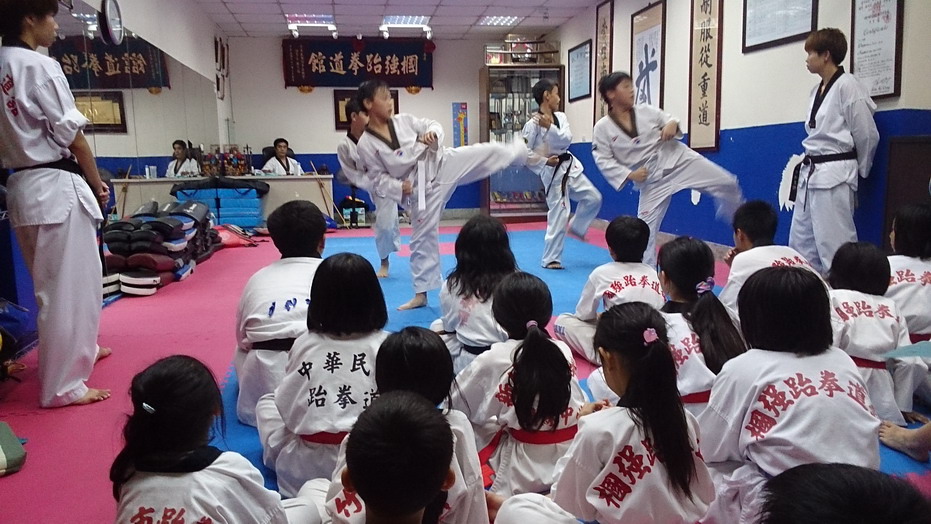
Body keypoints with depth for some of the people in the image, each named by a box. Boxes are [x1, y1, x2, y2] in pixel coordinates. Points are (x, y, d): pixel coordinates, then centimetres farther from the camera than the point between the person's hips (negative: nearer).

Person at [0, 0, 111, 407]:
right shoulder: (39, 66, -13)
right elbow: (72, 137, -14)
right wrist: (97, 184, -1)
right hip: (56, 187, -9)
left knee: (56, 282, 22)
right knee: (69, 285, -2)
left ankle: (79, 349, 40)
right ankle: (62, 386, 5)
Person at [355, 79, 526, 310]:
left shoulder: (403, 120, 1)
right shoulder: (366, 145, -6)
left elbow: (432, 125, 10)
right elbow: (378, 179, -1)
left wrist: (433, 134, -13)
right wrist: (399, 188, -18)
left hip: (442, 164, 2)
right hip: (421, 188, -2)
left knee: (491, 152, -8)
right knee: (423, 238, 5)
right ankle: (421, 294, 18)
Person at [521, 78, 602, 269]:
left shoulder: (561, 117, 3)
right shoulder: (533, 124, -16)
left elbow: (566, 139, -11)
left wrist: (550, 127, -24)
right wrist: (545, 162, -19)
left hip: (570, 166, 7)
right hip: (553, 172, -7)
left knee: (593, 198, 7)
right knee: (559, 216, -6)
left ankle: (576, 227, 32)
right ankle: (550, 259, 6)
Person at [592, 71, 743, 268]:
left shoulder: (646, 111, -1)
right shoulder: (602, 128, -7)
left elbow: (669, 121, 10)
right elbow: (604, 161, -7)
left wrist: (673, 124, -14)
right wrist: (629, 175, -17)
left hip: (677, 159, 2)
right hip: (652, 179, -2)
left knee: (726, 183, -4)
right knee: (646, 225, 0)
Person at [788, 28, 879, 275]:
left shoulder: (847, 87, -11)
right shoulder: (817, 90, 13)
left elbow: (867, 135, -8)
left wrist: (859, 171, 2)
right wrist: (810, 165, 16)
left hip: (834, 177, -9)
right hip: (810, 173, 9)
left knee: (834, 245, -7)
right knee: (800, 243, 14)